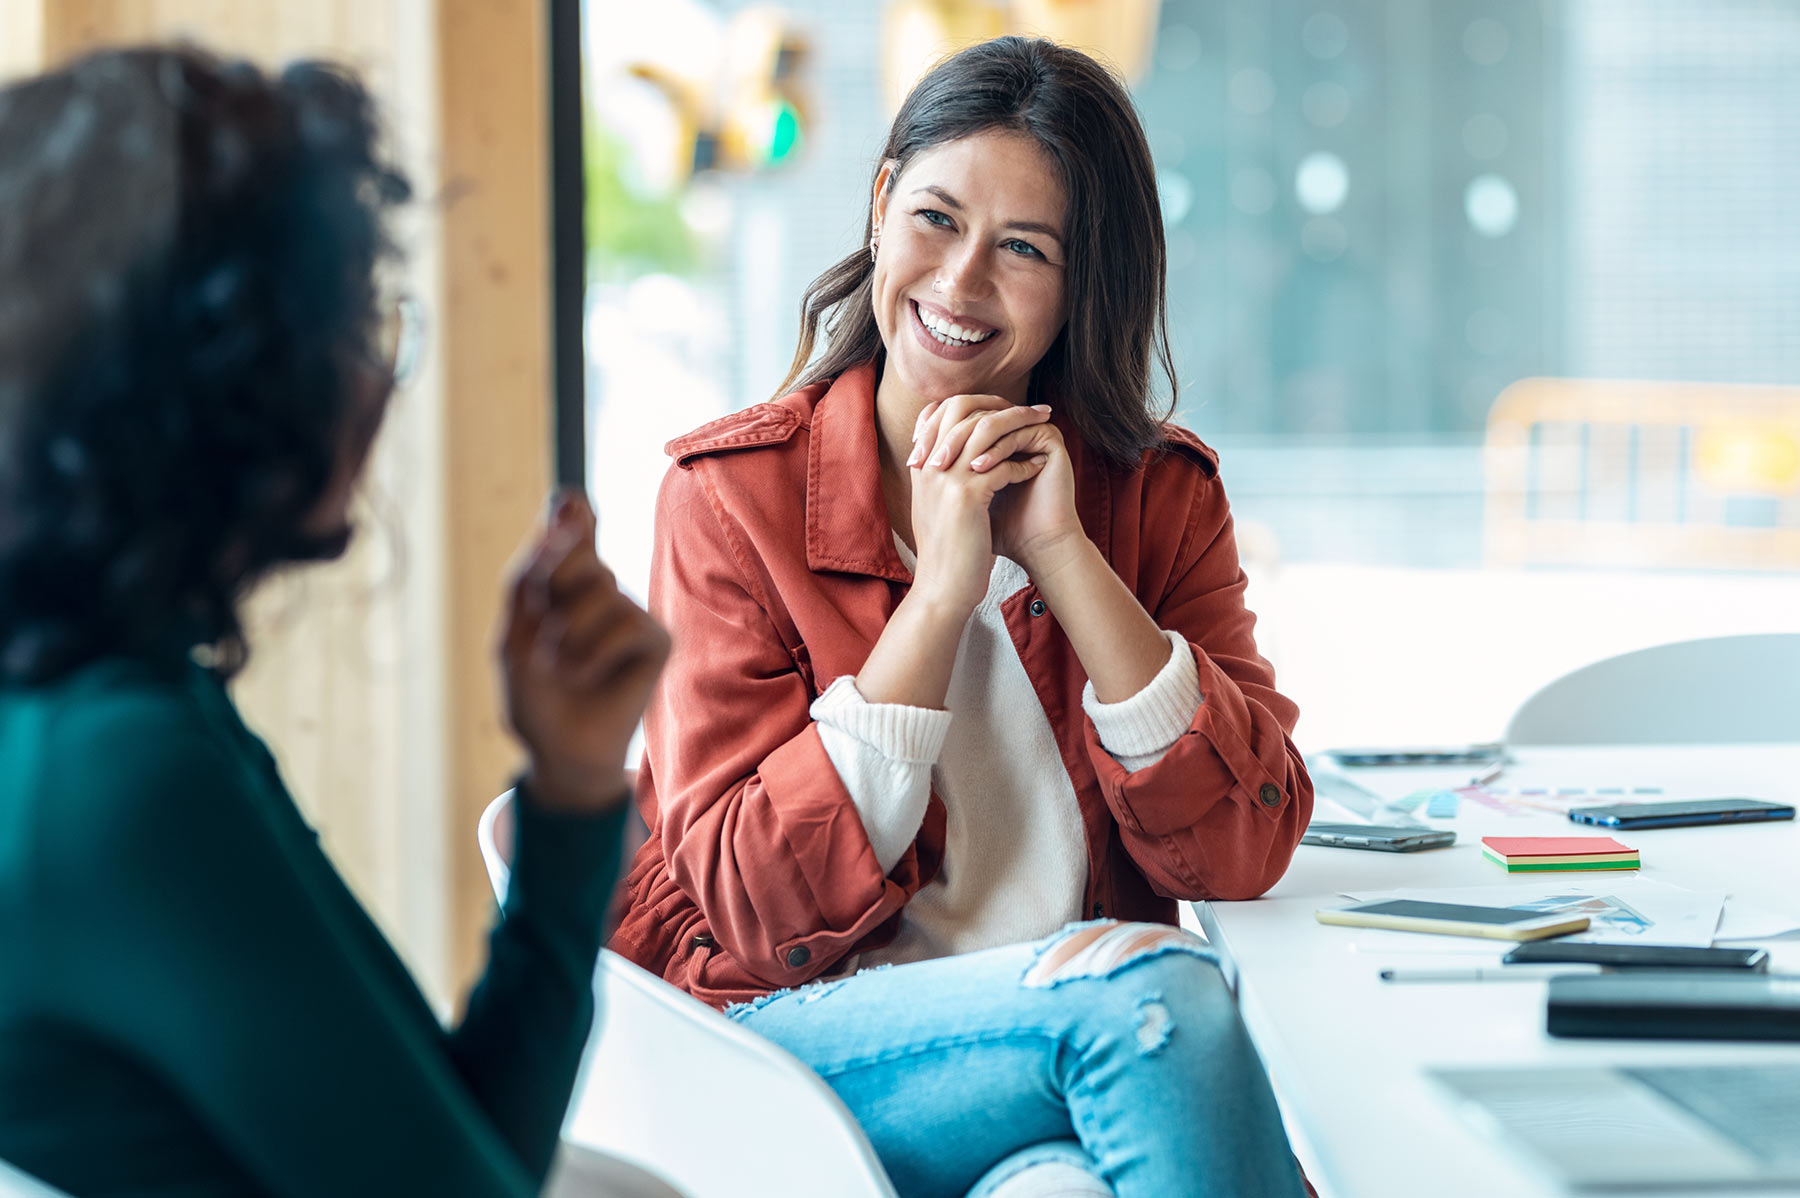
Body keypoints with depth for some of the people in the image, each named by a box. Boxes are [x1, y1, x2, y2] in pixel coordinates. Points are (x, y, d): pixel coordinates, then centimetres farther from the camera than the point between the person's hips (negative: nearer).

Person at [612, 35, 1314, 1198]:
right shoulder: (731, 494, -2)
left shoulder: (1163, 494, 7)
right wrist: (942, 590, -15)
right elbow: (753, 904, -10)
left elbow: (1242, 852, -6)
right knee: (1152, 985, -29)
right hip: (801, 1036, -2)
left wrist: (1062, 554, -12)